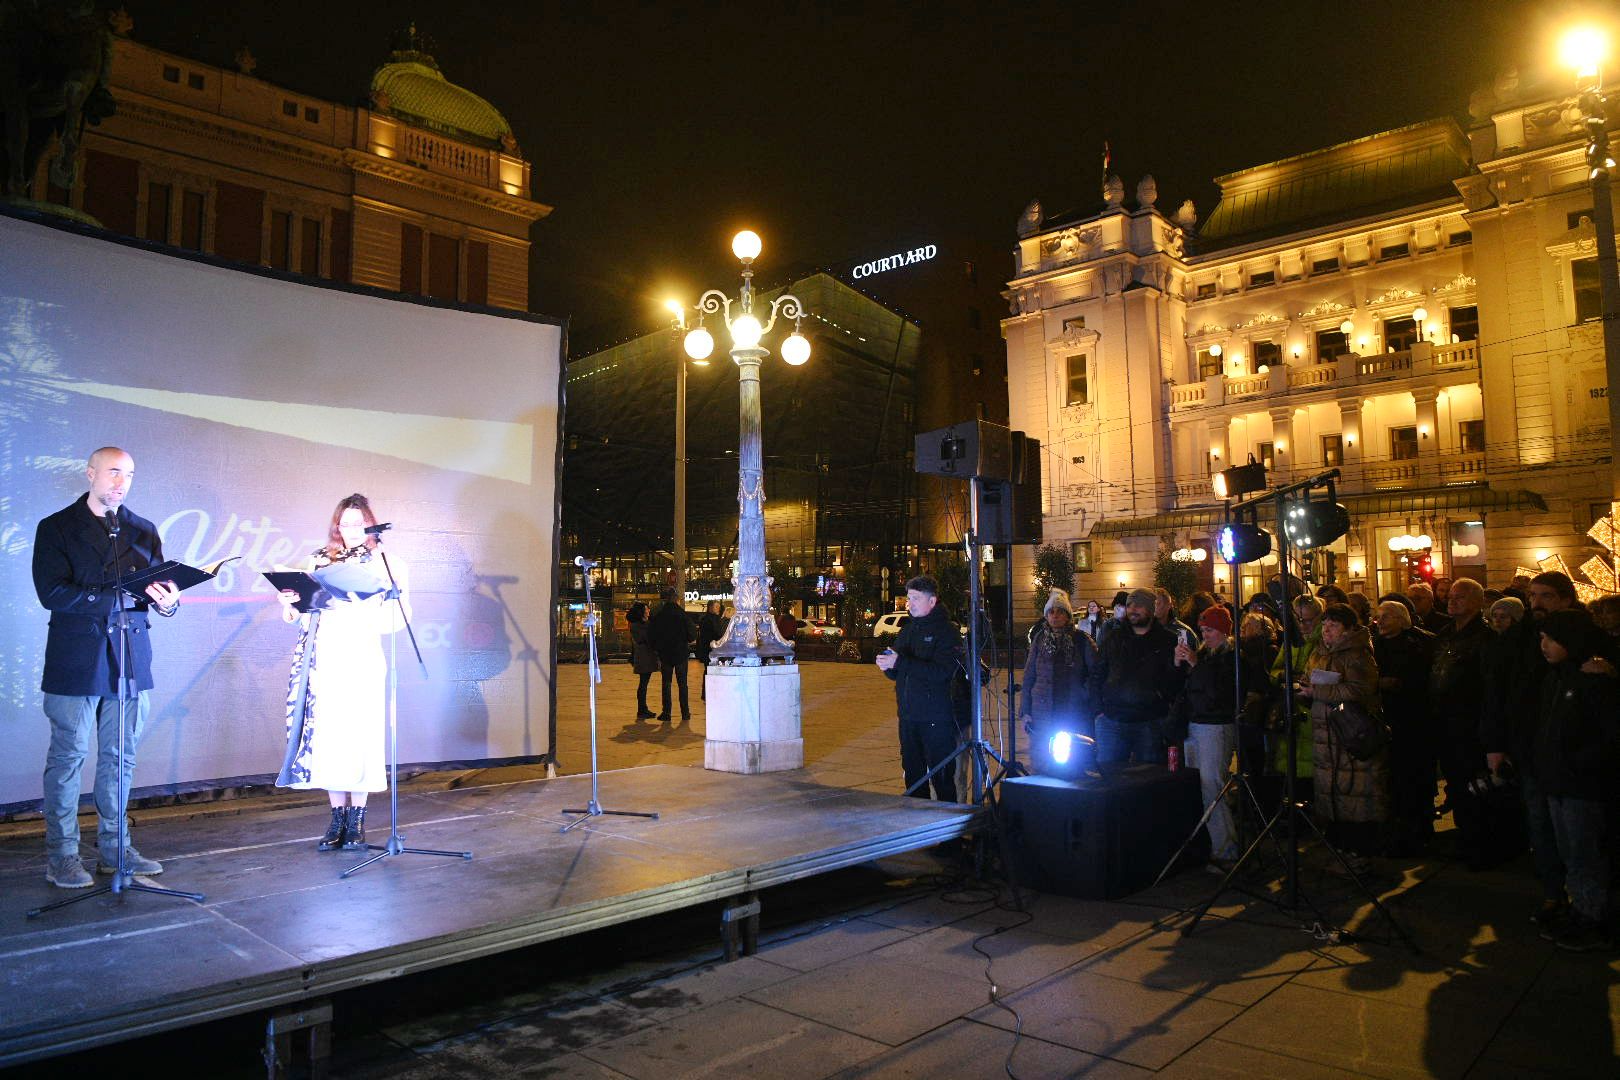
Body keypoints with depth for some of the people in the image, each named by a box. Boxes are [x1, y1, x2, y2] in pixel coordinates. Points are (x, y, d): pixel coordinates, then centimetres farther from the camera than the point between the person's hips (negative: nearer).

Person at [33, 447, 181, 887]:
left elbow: (160, 585, 7)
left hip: (130, 661, 4)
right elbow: (52, 593, -11)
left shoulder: (143, 531, 13)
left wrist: (167, 600, -17)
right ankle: (61, 855, 12)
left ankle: (114, 847, 19)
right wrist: (120, 597, -20)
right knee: (68, 757, 2)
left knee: (121, 758, 9)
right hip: (76, 663, -4)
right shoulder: (56, 528, 1)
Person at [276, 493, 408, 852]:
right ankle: (337, 819, 10)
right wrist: (289, 601, -5)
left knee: (359, 735, -5)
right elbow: (296, 614, 16)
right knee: (326, 735, 1)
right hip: (323, 658, 3)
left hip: (361, 658, -3)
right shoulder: (319, 561, 15)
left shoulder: (383, 563, 7)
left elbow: (398, 619, 0)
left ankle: (357, 820, 4)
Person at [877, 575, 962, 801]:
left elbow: (941, 673, -21)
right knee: (912, 774, 14)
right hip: (908, 715, 7)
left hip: (936, 719, -7)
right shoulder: (908, 629, 15)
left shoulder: (947, 632, -7)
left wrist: (900, 662, -23)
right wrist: (887, 665, -5)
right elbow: (897, 674, 19)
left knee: (942, 777, -4)